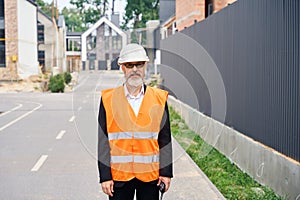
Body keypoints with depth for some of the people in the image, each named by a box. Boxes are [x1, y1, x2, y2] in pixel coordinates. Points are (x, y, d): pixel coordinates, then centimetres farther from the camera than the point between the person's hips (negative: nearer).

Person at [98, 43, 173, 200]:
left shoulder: (159, 98, 3)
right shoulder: (108, 99, -1)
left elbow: (165, 139, 5)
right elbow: (103, 141, -1)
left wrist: (166, 172, 2)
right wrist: (105, 176, -4)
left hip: (150, 175, 1)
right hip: (119, 174, -1)